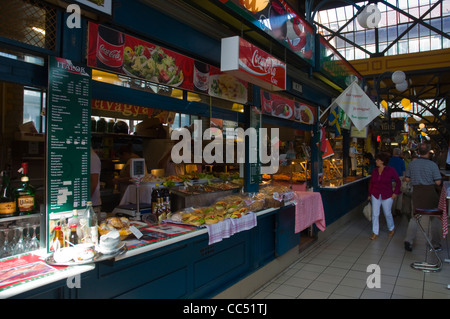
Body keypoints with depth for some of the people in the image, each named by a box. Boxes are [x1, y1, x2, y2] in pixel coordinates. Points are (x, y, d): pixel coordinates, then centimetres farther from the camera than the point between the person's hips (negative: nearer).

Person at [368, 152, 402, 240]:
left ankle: (391, 229, 37)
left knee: (387, 213, 10)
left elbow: (398, 181, -1)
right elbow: (371, 183, 10)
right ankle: (375, 233, 11)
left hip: (387, 196, -3)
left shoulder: (390, 170, -8)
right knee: (375, 214, 1)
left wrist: (395, 192, -6)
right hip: (375, 195, 3)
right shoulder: (374, 171, 2)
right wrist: (369, 194, 11)